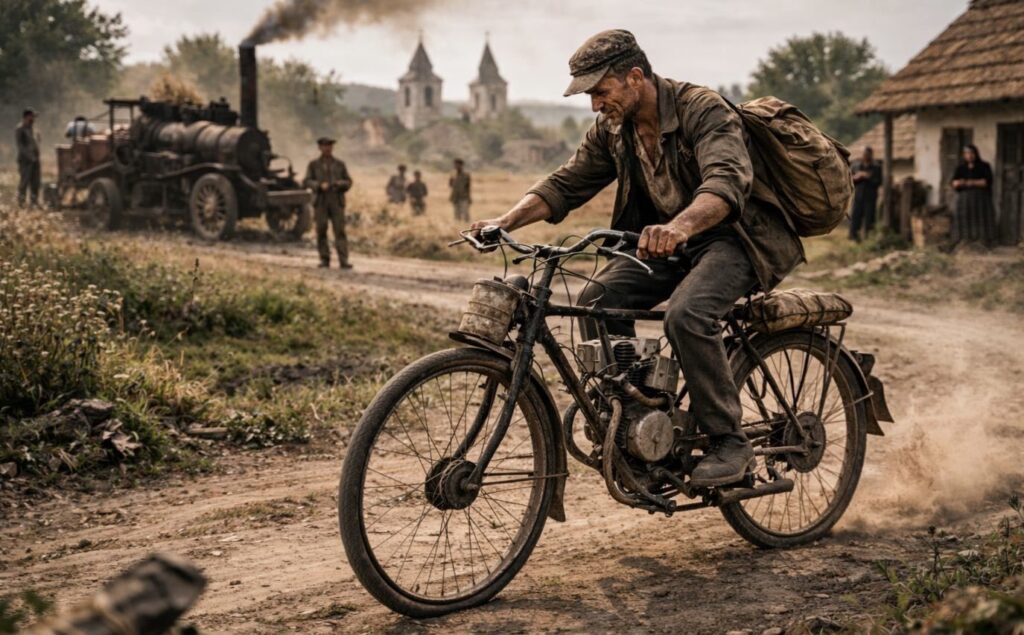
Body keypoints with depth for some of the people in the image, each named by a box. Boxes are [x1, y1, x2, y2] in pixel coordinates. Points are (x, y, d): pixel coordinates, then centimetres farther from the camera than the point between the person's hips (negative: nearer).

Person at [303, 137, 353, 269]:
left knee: (340, 230, -9)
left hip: (337, 202, 0)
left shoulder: (340, 164, 13)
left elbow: (349, 181, 13)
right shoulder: (313, 164, 10)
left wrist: (342, 183, -10)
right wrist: (319, 185, -14)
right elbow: (307, 181, 3)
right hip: (321, 202, 0)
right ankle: (324, 259, 8)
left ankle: (343, 260, -13)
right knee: (321, 231, -1)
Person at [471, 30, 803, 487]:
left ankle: (729, 442, -17)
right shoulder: (612, 131, 0)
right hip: (666, 240, 7)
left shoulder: (703, 110, -22)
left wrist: (678, 227, -59)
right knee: (598, 301, -15)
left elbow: (727, 181, -39)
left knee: (687, 314, -33)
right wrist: (507, 220, -17)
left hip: (735, 235, -7)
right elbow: (566, 184, 2)